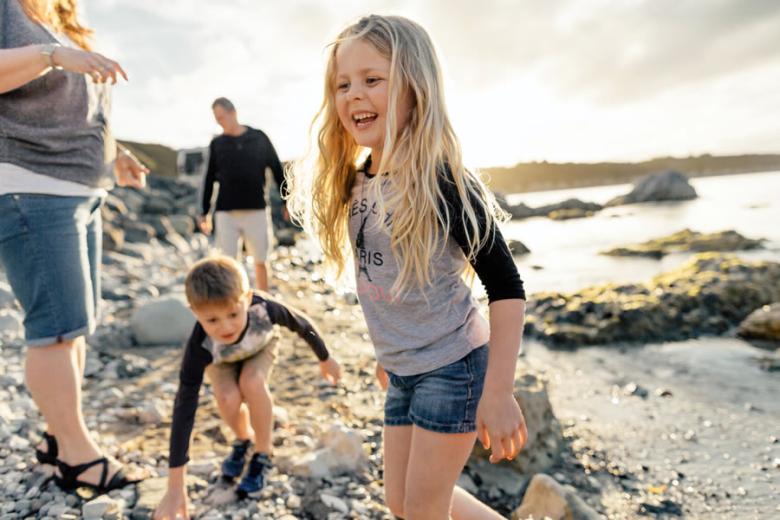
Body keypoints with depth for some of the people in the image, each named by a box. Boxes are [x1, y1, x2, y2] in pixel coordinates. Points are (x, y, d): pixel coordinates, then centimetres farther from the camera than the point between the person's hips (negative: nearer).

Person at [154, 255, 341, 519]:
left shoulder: (264, 308, -42)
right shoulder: (201, 347, -42)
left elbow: (301, 324, -21)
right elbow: (184, 409, -40)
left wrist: (325, 359, -2)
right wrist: (175, 488, -40)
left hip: (259, 348, 0)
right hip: (219, 358, 0)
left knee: (251, 383, -29)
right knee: (228, 397, -26)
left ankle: (263, 454, -5)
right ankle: (243, 439, 8)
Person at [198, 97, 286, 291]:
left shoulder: (259, 138, 3)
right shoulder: (217, 143, 7)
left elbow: (277, 171, 7)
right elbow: (209, 179, 11)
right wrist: (204, 212, 10)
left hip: (256, 211, -1)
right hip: (226, 213, 1)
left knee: (260, 262, 7)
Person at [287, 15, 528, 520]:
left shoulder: (441, 182, -22)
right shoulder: (354, 181, 0)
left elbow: (507, 287, -21)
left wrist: (499, 393, -22)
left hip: (452, 364, -8)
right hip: (403, 369, 8)